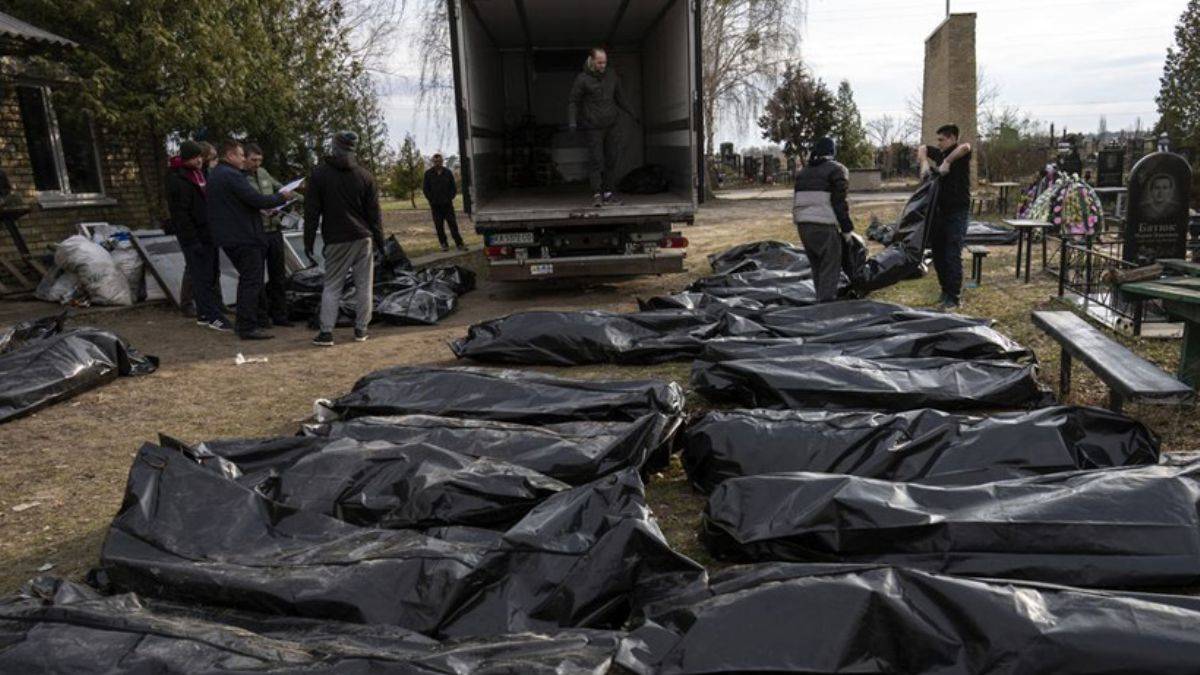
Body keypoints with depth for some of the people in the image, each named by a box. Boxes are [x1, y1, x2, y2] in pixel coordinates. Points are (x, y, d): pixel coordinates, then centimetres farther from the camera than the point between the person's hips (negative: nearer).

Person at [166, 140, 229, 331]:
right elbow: (179, 214, -16)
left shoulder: (200, 173, 15)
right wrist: (192, 240, -20)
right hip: (194, 236, -8)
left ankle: (204, 314, 17)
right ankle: (212, 316, -5)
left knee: (211, 274, 10)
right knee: (202, 277, -6)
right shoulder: (177, 180, -12)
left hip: (208, 234, 8)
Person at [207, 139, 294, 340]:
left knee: (249, 279, 19)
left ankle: (260, 317, 29)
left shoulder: (214, 175, 17)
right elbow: (256, 199, -21)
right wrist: (281, 197, -6)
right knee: (251, 281, -7)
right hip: (243, 236, -10)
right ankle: (247, 327, -7)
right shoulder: (232, 175, -16)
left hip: (229, 237, 10)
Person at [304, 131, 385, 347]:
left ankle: (326, 332, 0)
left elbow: (311, 212, 0)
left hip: (336, 240, -1)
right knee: (363, 285, 7)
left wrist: (309, 241, 6)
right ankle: (361, 329, 10)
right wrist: (380, 240, 12)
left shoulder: (319, 174, -1)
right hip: (363, 238, 1)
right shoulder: (364, 175, 4)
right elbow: (374, 212, 6)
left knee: (332, 286, 5)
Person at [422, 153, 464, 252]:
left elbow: (454, 188, 9)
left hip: (447, 204, 0)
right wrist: (431, 200, -2)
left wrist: (450, 198, -3)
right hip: (435, 205, 0)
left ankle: (459, 243, -1)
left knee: (453, 224, -3)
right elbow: (425, 189, 6)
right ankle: (444, 244, 10)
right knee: (439, 226, 2)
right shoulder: (428, 174, 4)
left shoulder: (448, 172, 6)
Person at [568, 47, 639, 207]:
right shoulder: (582, 79, -7)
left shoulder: (611, 75, 6)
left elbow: (620, 97, 18)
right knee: (595, 160, -6)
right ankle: (597, 194, -1)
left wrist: (632, 115, 19)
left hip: (612, 123, 4)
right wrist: (572, 121, -18)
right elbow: (573, 102, -4)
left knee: (612, 159, 3)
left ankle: (608, 192, 10)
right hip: (594, 126, -4)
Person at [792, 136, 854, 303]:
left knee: (817, 266, 17)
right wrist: (847, 228, -3)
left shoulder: (803, 171, 19)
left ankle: (822, 300, 24)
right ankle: (827, 302, -8)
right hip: (823, 226, -7)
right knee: (830, 267, -3)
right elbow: (839, 202, -9)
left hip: (802, 224, 7)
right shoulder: (837, 170, -2)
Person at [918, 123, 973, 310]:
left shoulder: (959, 154, -9)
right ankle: (945, 290, 25)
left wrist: (947, 162, -25)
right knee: (938, 252, 12)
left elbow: (965, 147, -31)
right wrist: (925, 163, 3)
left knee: (953, 256, -9)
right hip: (940, 210, 7)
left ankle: (953, 298, -5)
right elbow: (922, 149, 20)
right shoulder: (940, 153, 10)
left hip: (957, 211, -7)